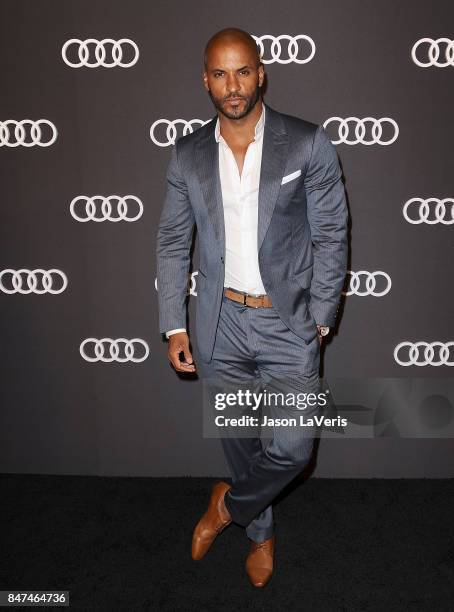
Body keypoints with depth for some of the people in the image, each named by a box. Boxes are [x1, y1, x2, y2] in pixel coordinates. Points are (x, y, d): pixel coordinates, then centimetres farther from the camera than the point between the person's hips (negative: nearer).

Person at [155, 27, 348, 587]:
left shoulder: (308, 144, -8)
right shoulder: (187, 155, 0)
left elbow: (331, 235, -3)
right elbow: (172, 243, 5)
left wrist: (320, 317, -5)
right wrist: (173, 326, 0)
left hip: (288, 322, -2)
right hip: (221, 322, 2)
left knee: (292, 447, -6)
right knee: (239, 440, 16)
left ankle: (230, 504, 27)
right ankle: (260, 532, 43)